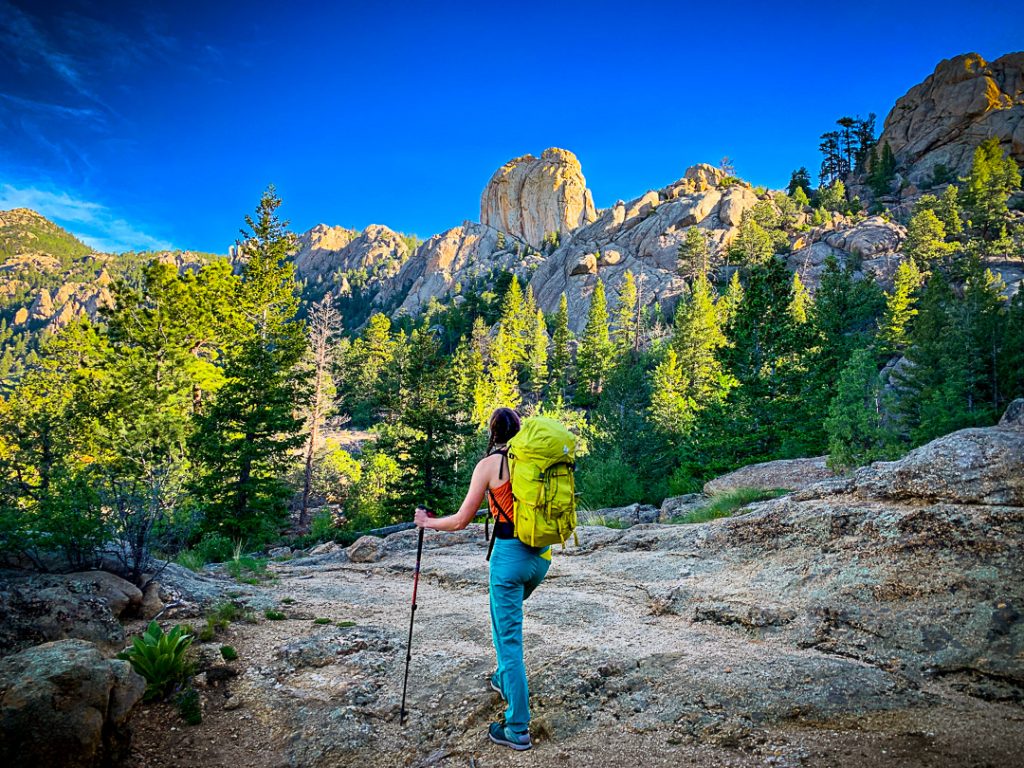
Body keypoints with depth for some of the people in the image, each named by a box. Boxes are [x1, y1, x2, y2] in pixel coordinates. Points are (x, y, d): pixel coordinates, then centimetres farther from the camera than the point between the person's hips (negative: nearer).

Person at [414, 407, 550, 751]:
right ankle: (505, 681, 43)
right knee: (507, 613, 33)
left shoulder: (489, 464, -8)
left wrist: (428, 522, 13)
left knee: (508, 641, 5)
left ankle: (518, 730, 12)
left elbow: (461, 520, -5)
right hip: (542, 554, 6)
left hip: (509, 554, -5)